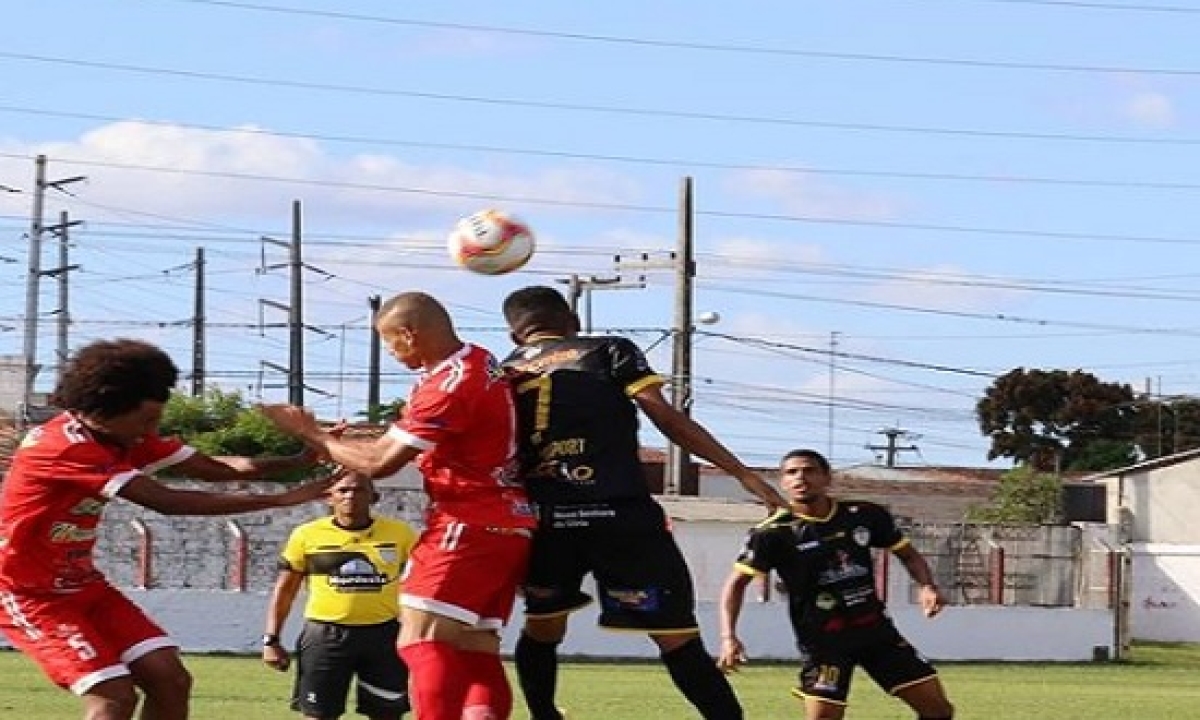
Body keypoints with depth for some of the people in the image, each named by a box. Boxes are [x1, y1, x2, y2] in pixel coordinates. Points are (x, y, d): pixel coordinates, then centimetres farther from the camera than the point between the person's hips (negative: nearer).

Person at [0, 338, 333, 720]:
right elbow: (167, 502, -32)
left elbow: (213, 467, -1)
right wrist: (281, 499, -31)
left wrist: (302, 460, -16)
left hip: (82, 585, 9)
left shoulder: (129, 438, 1)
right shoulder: (65, 446, -27)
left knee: (170, 680, -3)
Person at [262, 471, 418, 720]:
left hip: (384, 635, 1)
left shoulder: (400, 534, 2)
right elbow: (285, 589, 6)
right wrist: (271, 639, 0)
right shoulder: (307, 535, 0)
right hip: (325, 635, -1)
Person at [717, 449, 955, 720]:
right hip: (822, 638, -4)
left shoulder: (865, 515, -2)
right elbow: (737, 582, -6)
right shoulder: (773, 533, -11)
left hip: (875, 627, 4)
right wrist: (729, 636, -21)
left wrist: (927, 586, -9)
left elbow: (908, 554, 11)